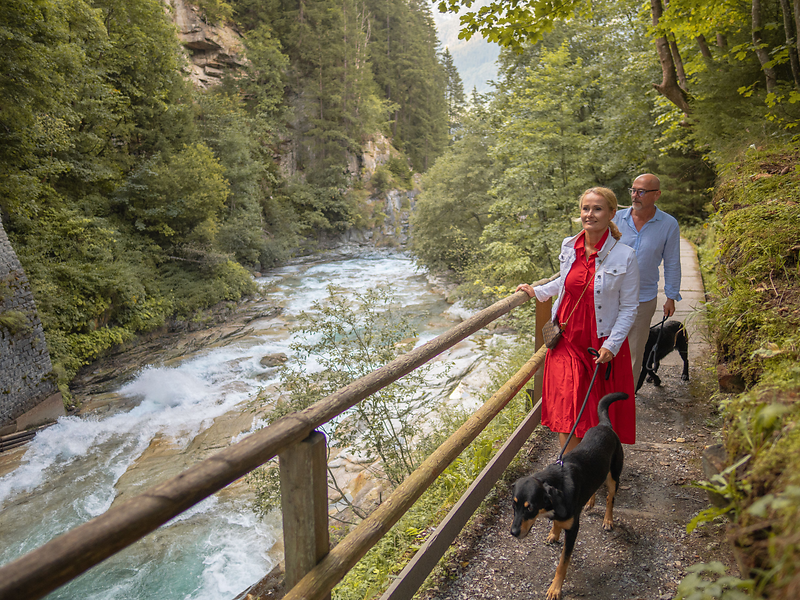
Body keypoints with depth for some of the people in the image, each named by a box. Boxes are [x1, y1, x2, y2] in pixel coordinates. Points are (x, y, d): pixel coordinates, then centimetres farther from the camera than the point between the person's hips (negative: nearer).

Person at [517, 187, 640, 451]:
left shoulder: (624, 257, -12)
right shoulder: (568, 247, 1)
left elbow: (629, 307, -7)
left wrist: (611, 345, -14)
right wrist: (538, 292, 16)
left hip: (602, 344, -3)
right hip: (567, 339, 3)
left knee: (599, 412, 8)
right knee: (566, 407, 3)